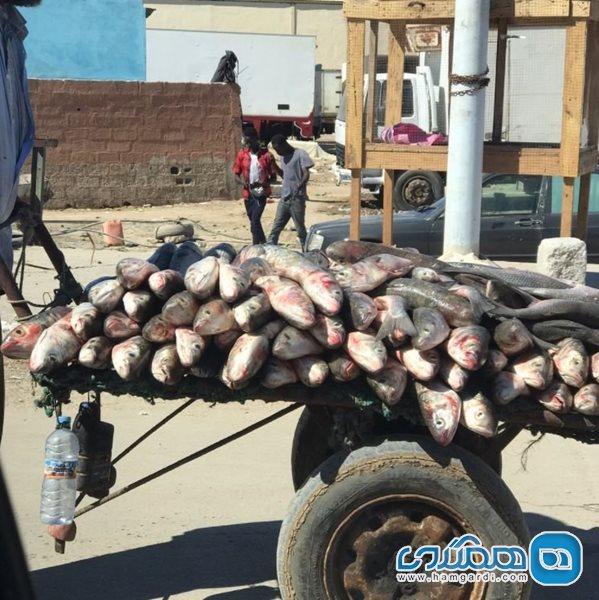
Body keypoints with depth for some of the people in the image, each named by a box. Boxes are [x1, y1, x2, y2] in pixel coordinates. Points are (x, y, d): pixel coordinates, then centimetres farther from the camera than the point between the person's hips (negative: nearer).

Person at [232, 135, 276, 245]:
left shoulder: (267, 155, -6)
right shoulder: (242, 154, 2)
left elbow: (273, 175, -1)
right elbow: (236, 174, 7)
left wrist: (265, 183, -21)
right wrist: (243, 182, -15)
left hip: (261, 193, -4)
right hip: (248, 193, 4)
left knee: (255, 220, -16)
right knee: (253, 221, 14)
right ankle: (263, 243, 33)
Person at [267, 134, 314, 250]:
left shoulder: (300, 154, -9)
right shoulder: (283, 157, 15)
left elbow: (306, 174, -17)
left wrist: (299, 187, -32)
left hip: (297, 198, -7)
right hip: (284, 198, 7)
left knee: (300, 228, -1)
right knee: (276, 227, 6)